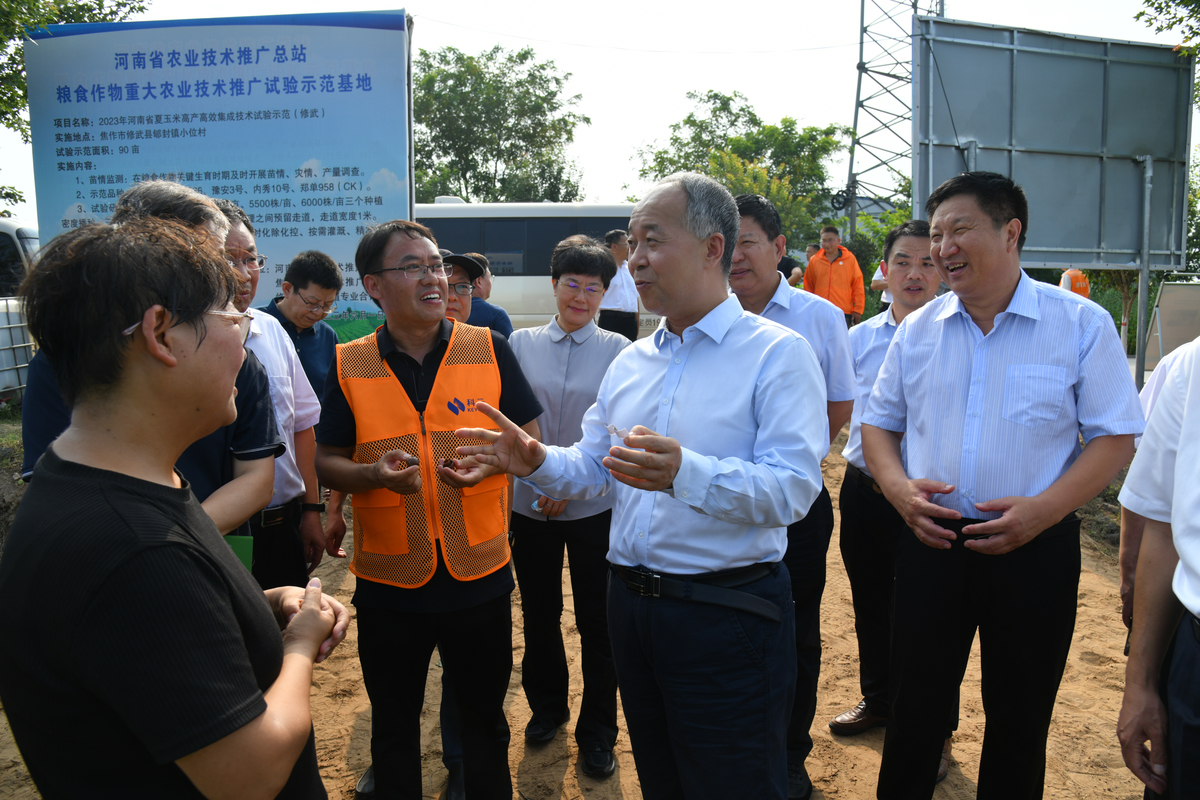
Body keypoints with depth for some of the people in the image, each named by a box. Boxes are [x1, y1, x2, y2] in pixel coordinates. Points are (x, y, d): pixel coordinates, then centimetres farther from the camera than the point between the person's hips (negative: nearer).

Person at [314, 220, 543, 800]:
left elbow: (529, 437, 4)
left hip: (479, 574, 0)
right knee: (393, 728, 21)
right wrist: (373, 474, -19)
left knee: (485, 719, 19)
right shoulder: (348, 365, -3)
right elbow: (326, 464, 2)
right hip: (389, 582, 0)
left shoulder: (489, 349, -4)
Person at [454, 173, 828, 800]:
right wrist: (537, 463, -8)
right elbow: (593, 466, 12)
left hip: (728, 615, -6)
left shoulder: (778, 353, -11)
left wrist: (685, 473, -38)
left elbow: (793, 488, -23)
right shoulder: (631, 361, 10)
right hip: (630, 601, 7)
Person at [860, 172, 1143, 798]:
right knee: (913, 713, 12)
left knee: (1018, 723, 15)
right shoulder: (917, 330, 5)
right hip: (930, 543, 2)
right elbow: (879, 424, 11)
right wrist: (898, 486, -8)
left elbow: (1116, 436, -5)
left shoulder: (1082, 325, -4)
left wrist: (1044, 509, -19)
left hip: (1034, 550, -2)